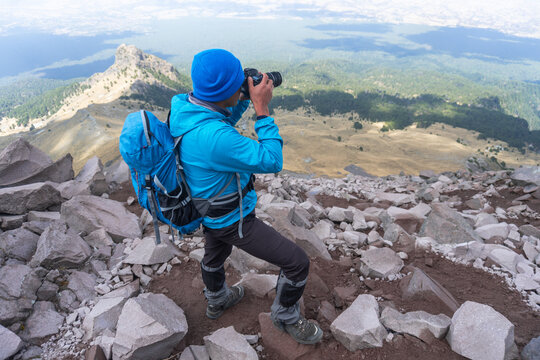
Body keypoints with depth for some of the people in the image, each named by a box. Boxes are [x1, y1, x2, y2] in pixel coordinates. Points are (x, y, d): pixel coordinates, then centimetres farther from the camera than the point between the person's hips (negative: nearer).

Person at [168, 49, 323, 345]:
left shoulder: (182, 107, -11)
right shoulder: (213, 137, -40)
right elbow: (271, 161, -32)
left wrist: (244, 99, -4)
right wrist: (262, 109, -28)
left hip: (208, 207, 9)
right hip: (233, 221, -9)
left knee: (215, 254, 35)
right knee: (297, 263, 2)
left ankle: (216, 301, 65)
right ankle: (285, 317, 30)